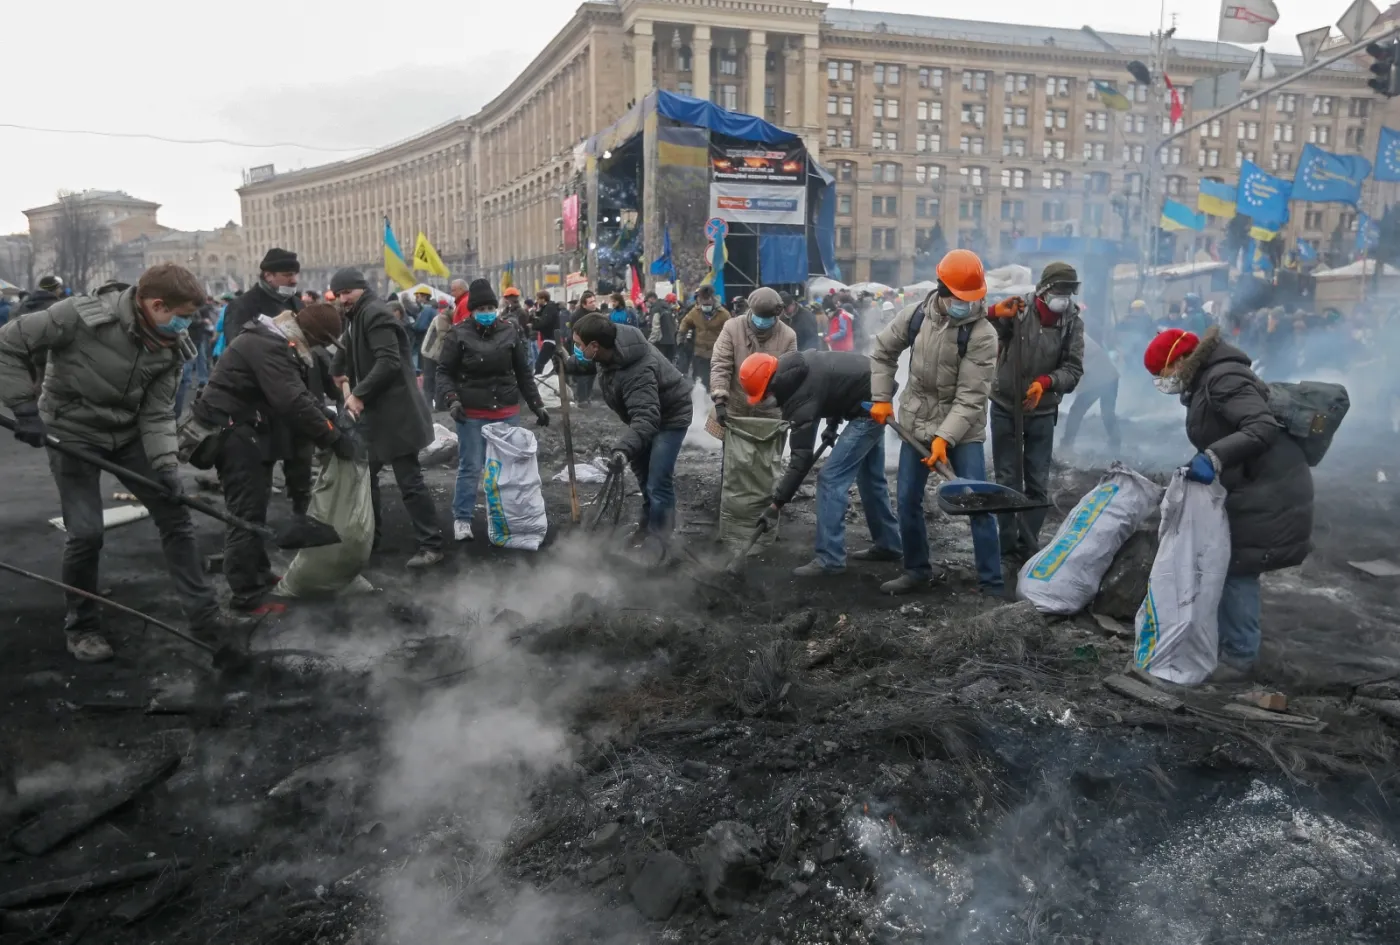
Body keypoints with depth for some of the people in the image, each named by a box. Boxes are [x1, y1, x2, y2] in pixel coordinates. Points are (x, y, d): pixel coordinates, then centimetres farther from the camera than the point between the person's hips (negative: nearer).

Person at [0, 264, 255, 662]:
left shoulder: (171, 346, -11)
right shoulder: (81, 316, -26)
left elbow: (157, 413, -9)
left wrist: (165, 464, -22)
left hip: (128, 434, 5)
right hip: (72, 433, -5)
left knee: (175, 516, 0)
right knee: (86, 533, -9)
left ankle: (204, 615, 8)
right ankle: (81, 626, 15)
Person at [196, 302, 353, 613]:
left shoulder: (278, 343, 10)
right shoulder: (267, 346, -24)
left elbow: (300, 392, 11)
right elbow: (293, 404, -31)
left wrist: (327, 414, -3)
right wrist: (334, 438, -26)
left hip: (245, 427, 11)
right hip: (230, 428, -11)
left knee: (255, 504, 19)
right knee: (247, 511, -9)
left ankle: (259, 574, 33)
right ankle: (247, 595, -3)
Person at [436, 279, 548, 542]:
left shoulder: (511, 330, 2)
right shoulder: (459, 334, -5)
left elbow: (524, 372, 9)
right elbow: (445, 372, 0)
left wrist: (537, 405, 7)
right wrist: (451, 399, -16)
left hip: (508, 412, 3)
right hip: (472, 415, -3)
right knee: (470, 468, 0)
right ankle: (462, 519, 13)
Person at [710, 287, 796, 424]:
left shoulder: (788, 336, -6)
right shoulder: (732, 327, -9)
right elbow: (720, 365, -13)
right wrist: (720, 401, -23)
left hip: (769, 412, 1)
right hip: (734, 410, 0)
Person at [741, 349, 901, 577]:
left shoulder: (801, 393, -26)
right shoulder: (793, 367, 0)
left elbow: (802, 456, -26)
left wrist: (778, 502, -23)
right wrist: (832, 423, 15)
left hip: (869, 408, -10)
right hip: (876, 398, 10)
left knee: (831, 478, -11)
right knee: (870, 476, 19)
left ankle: (830, 559, -8)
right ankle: (888, 544, 31)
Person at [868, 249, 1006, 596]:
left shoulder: (982, 334, -19)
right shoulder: (915, 315, -6)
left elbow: (970, 397, -23)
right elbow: (882, 350, 10)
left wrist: (944, 437, -30)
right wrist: (881, 398, 5)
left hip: (963, 429, -4)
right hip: (916, 423, 4)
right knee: (907, 500, 8)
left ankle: (993, 584, 3)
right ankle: (916, 570, 26)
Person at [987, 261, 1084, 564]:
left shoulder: (1073, 323, -4)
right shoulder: (1018, 310, -11)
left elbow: (1073, 369, -9)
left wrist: (1045, 383, -28)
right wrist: (994, 313, -36)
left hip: (1043, 413, 2)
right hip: (1005, 408, -2)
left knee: (1037, 483, 6)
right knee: (1008, 480, 6)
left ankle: (1028, 546, 18)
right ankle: (1007, 544, 16)